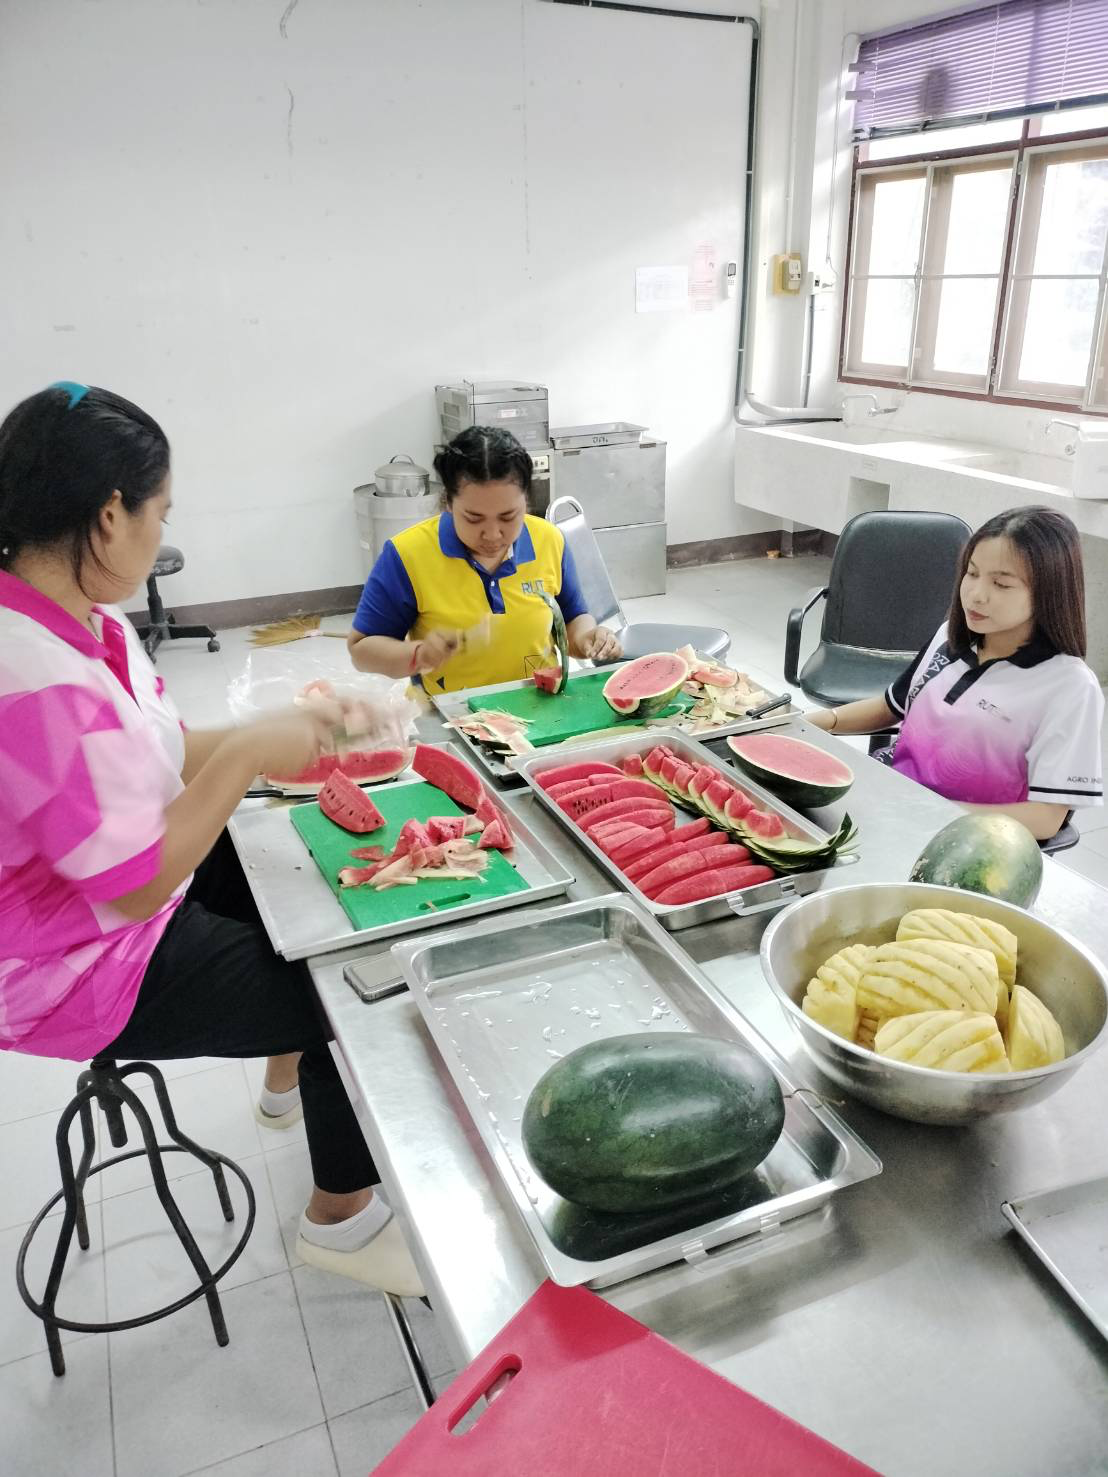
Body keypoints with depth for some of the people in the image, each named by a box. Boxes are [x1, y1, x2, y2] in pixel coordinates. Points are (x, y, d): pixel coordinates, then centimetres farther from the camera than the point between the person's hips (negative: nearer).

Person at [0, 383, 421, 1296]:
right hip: (84, 973, -9)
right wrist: (249, 756, -25)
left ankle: (293, 1071, 40)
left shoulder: (78, 622, -3)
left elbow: (154, 758, 5)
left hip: (120, 900, 9)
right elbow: (137, 887, -30)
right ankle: (343, 1216, 20)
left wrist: (273, 736, -5)